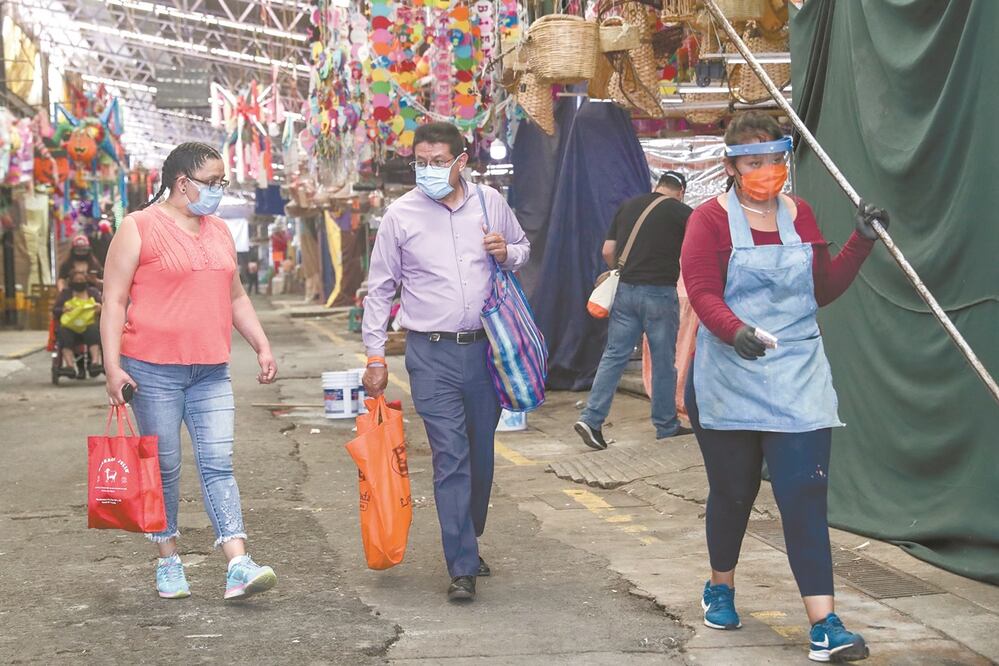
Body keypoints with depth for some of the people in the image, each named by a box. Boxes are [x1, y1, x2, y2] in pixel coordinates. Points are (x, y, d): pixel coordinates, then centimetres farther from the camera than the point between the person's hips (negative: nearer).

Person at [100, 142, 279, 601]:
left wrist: (262, 346, 14)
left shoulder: (220, 232, 15)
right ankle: (168, 561, 18)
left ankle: (238, 568, -13)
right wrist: (113, 366, -13)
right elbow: (114, 300, -6)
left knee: (218, 465, -5)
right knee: (165, 468, 4)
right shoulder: (140, 228, -4)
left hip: (211, 372, 5)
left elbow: (235, 297, 24)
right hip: (154, 370, -4)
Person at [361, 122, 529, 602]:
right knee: (450, 457, -10)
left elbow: (523, 247, 22)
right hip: (431, 353, -3)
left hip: (485, 347, 3)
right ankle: (462, 567, -8)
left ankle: (469, 541, 32)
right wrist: (375, 357, 2)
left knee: (481, 454, 12)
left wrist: (507, 254, -3)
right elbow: (380, 288, 4)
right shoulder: (401, 214, -1)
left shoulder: (490, 202, 5)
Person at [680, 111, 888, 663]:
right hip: (729, 382, -2)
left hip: (797, 380, 2)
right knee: (732, 492, 13)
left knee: (805, 494, -7)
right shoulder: (711, 219, -5)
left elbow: (824, 289, 14)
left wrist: (861, 242, 3)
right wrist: (736, 331, -35)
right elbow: (702, 293, -17)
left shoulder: (800, 215, 9)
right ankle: (720, 588, 39)